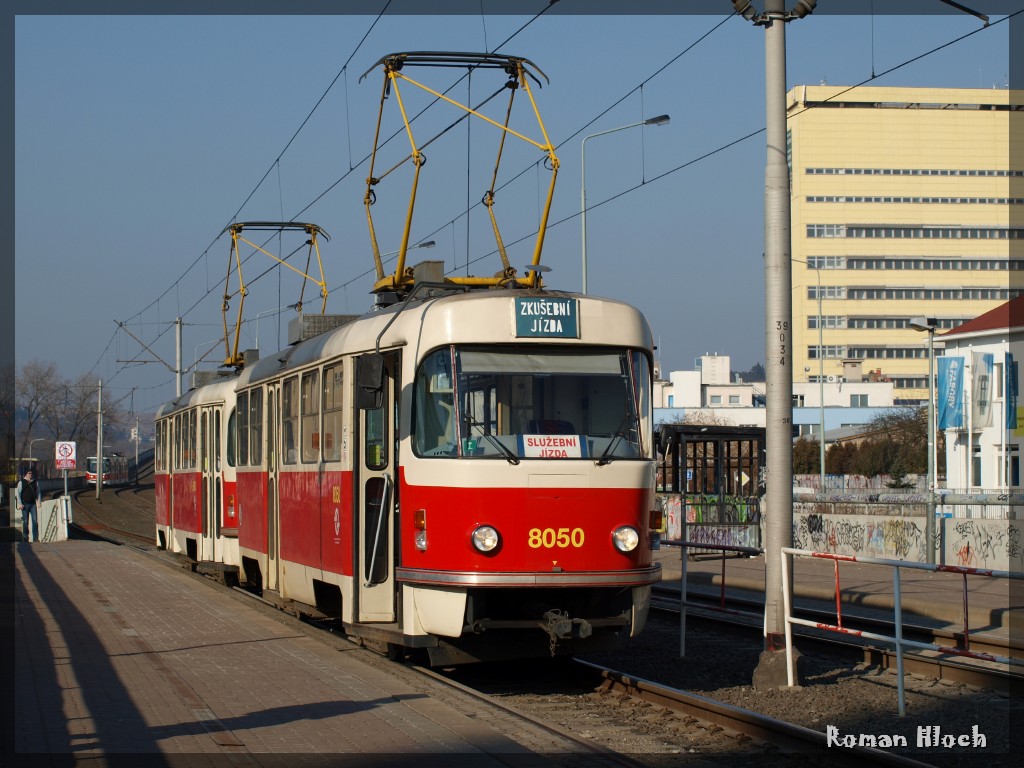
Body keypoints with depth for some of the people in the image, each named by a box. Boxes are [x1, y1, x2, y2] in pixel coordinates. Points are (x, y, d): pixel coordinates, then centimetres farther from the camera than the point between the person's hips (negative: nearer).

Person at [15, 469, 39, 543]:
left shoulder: (35, 483, 11)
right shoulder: (21, 483, 3)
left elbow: (38, 492, 17)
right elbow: (18, 493, 1)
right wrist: (20, 503, -7)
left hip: (33, 504, 2)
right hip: (25, 504, -2)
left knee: (35, 520, -6)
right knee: (25, 521, 1)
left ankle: (35, 538, -4)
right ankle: (25, 537, 9)